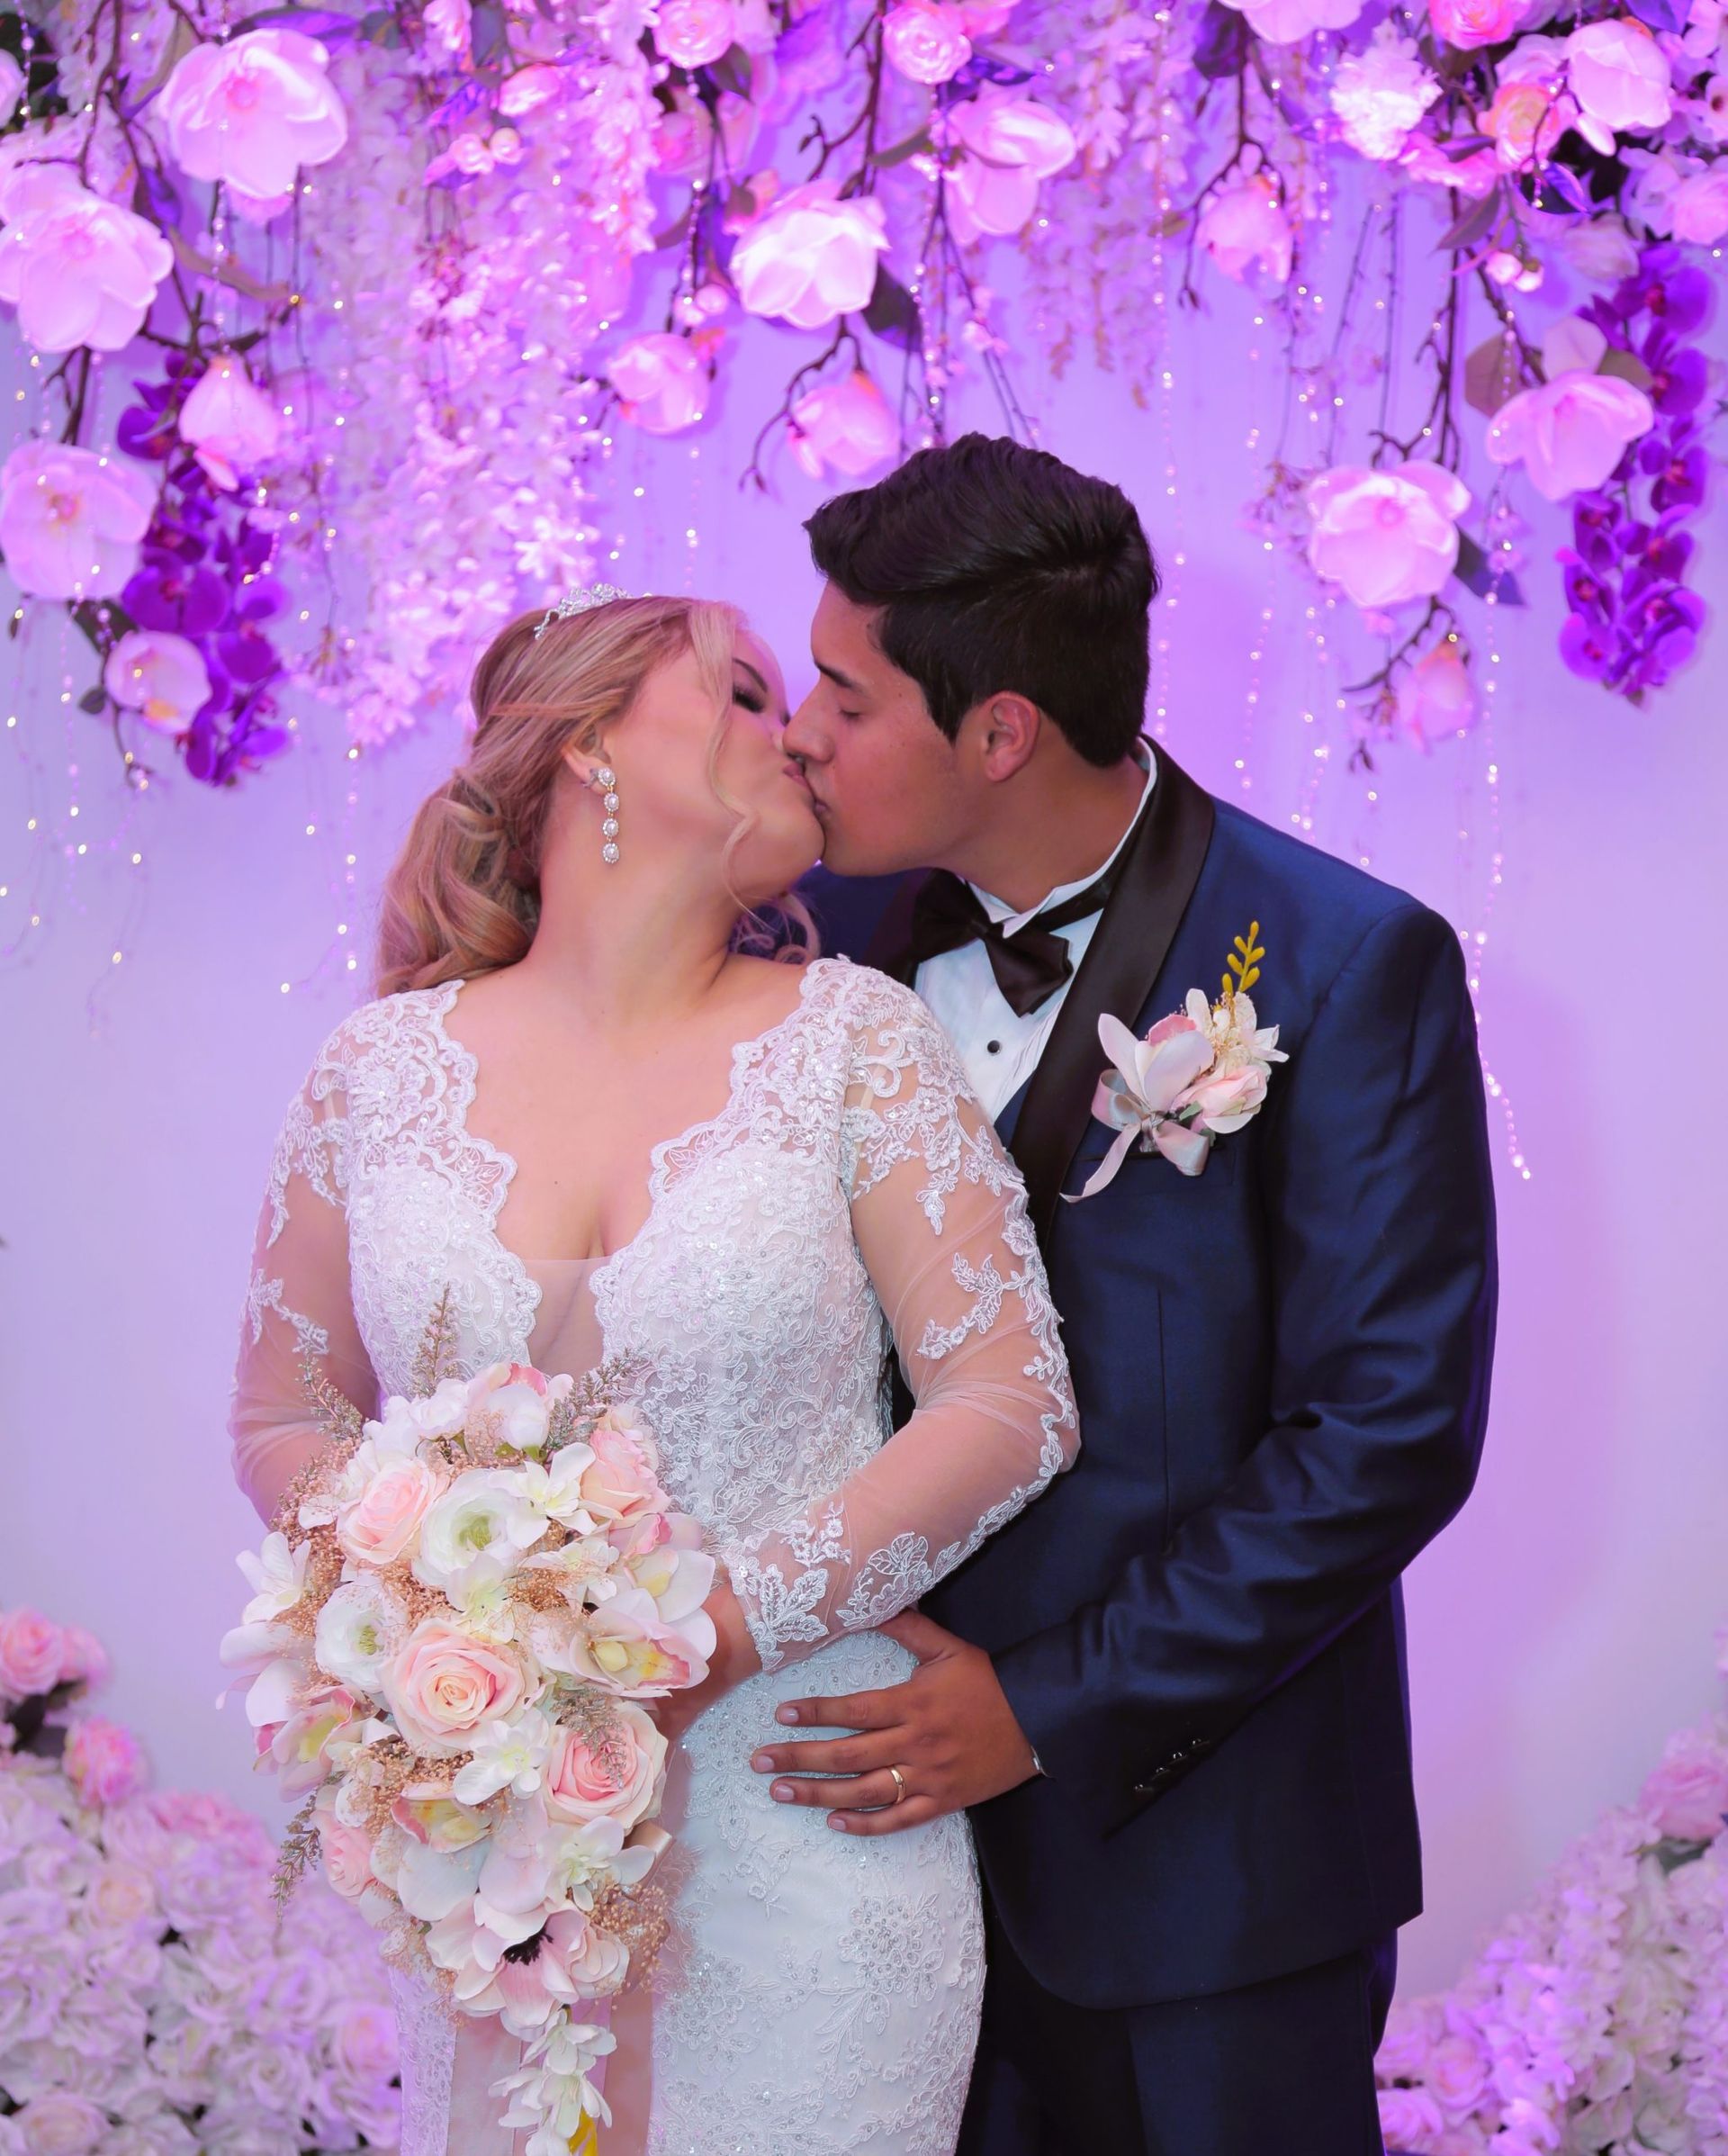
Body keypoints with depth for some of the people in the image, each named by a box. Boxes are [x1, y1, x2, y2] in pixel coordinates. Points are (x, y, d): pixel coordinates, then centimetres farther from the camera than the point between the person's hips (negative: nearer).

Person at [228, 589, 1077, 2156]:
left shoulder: (851, 1038, -3)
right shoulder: (382, 1071, 1)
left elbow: (1013, 1401, -6)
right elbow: (283, 1419, 10)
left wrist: (721, 1629, -15)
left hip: (804, 1824, -1)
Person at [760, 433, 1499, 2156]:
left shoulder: (1346, 965, -14)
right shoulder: (837, 925, 2)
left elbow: (1393, 1430, -16)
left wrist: (1054, 1705, -17)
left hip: (1192, 1850, -4)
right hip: (897, 1789, 4)